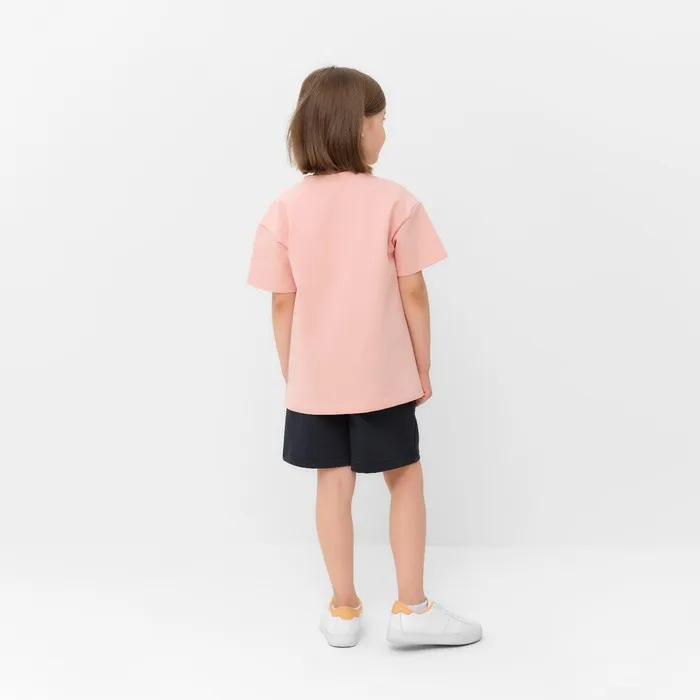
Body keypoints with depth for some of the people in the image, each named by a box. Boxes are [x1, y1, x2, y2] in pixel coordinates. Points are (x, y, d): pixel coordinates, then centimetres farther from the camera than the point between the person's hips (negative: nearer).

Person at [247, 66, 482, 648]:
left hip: (315, 380, 3)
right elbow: (413, 294, -9)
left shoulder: (286, 209, -5)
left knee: (334, 486, 12)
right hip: (384, 377, -2)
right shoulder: (395, 201, -11)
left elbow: (283, 303, -2)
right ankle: (412, 608, 18)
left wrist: (290, 374, 9)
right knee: (406, 480, 13)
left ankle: (344, 610, 22)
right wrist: (424, 366, 3)